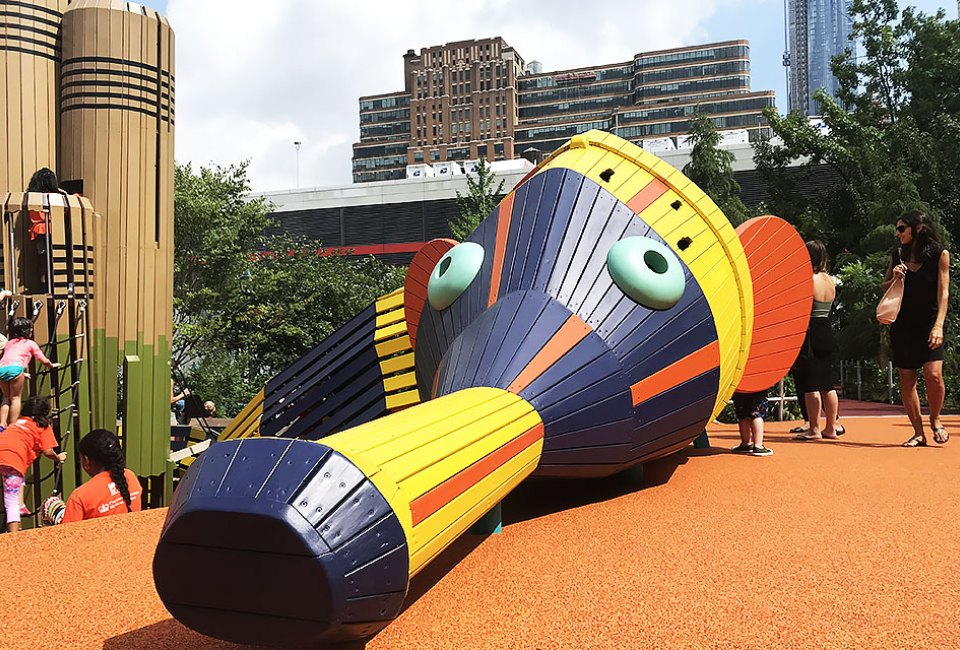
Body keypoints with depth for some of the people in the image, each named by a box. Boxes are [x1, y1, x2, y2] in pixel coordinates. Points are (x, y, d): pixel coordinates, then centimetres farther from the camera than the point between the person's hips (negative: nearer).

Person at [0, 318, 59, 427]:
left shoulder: (9, 343, 33)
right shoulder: (31, 343, 20)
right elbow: (44, 361, 21)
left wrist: (22, 373, 51)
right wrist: (52, 365, 42)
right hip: (14, 368, -5)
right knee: (15, 398, 3)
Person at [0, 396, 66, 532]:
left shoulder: (18, 422, 33)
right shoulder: (44, 426, 16)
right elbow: (48, 451, 8)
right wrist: (58, 458, 27)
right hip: (12, 459, -5)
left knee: (20, 474, 33)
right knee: (12, 504, -9)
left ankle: (20, 507, 21)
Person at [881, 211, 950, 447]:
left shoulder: (939, 254, -3)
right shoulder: (898, 255, 7)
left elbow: (943, 292, -8)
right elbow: (884, 287, 16)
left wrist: (938, 326, -18)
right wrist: (894, 278, -7)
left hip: (929, 324, -4)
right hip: (902, 325, 4)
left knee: (933, 374, -17)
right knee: (906, 380, 1)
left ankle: (935, 419, 10)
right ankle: (919, 433, 11)